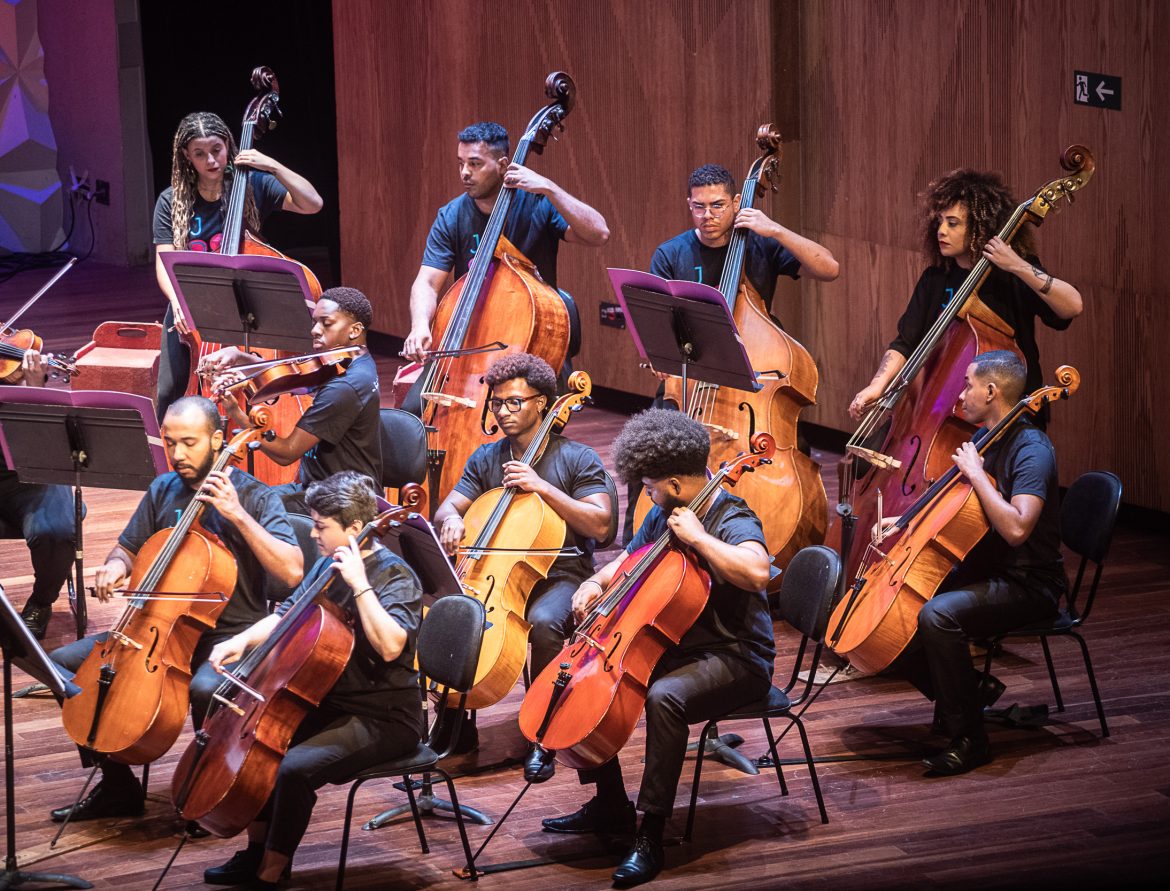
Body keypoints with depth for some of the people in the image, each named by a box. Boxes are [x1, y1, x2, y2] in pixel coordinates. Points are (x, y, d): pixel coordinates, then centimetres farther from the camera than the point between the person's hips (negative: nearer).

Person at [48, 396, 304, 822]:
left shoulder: (254, 496, -9)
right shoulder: (163, 490, 7)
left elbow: (292, 571, -22)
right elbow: (128, 548, 22)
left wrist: (237, 515, -26)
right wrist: (116, 566, -3)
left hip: (231, 634, -6)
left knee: (205, 687, -40)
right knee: (64, 662, -6)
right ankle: (117, 786, 4)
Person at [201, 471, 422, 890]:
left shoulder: (395, 576, -17)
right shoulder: (329, 565, 6)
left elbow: (390, 646, -34)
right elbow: (286, 616, 16)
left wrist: (359, 584, -32)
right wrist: (242, 641, -2)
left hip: (383, 719, -9)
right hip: (329, 703, 9)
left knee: (294, 768, -27)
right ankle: (256, 851, 13)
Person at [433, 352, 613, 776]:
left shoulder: (577, 458, -1)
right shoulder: (485, 459, 13)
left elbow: (599, 524, -11)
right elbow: (446, 507, 8)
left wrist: (543, 487, -18)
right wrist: (451, 520, -17)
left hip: (560, 576, -4)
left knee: (543, 622, -38)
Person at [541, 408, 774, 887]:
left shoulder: (733, 521, -17)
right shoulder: (663, 515, 8)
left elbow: (755, 572, -40)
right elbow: (627, 562, 25)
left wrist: (696, 537, -31)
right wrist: (596, 583, 3)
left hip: (734, 658, -9)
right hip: (672, 646, 9)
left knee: (664, 696, -37)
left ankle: (650, 836, -31)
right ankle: (610, 805, 13)